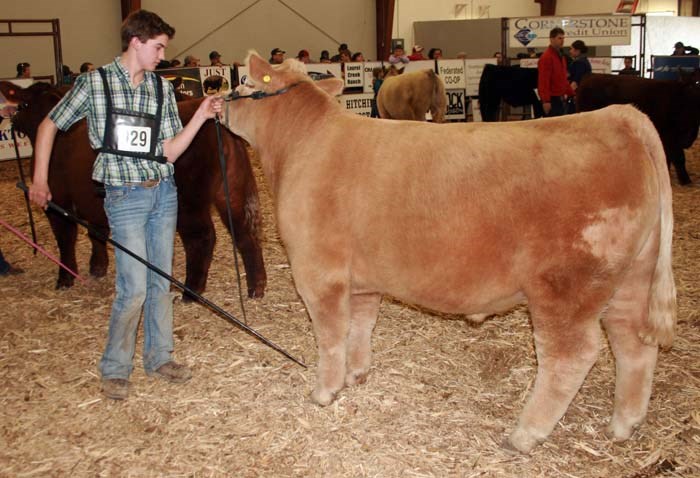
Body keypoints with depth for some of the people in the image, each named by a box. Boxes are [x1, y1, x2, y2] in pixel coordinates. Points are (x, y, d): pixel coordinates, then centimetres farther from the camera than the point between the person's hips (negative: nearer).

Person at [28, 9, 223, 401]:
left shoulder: (162, 89, 6)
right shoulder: (95, 83, -4)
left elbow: (169, 152, 4)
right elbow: (49, 126, 5)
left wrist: (201, 117, -8)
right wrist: (40, 180, 3)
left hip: (164, 192, 5)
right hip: (125, 196, -4)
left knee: (161, 282, 11)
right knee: (134, 288, -7)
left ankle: (159, 357, 26)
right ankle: (115, 369, 11)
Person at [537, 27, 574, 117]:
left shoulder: (561, 56, 16)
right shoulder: (546, 57, -14)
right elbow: (543, 81, -21)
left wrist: (572, 94, 18)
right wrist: (546, 101, -26)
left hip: (561, 99, 10)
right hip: (552, 99, -10)